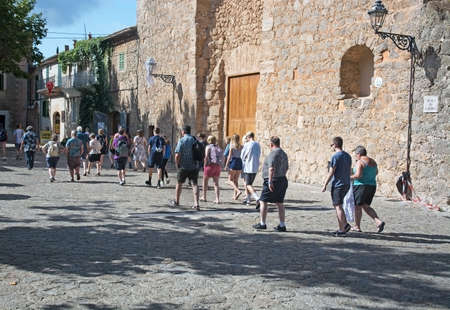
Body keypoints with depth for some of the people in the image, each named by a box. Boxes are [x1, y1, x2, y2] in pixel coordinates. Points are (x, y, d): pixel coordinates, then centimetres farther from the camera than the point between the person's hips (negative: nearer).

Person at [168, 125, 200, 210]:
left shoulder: (181, 141, -11)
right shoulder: (195, 140, 4)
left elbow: (177, 155, -17)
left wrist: (177, 165, -2)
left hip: (184, 167, -3)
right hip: (194, 166, 3)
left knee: (179, 183, 14)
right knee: (194, 184, 2)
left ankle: (176, 201, 29)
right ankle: (196, 204, -11)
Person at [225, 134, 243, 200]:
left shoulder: (232, 146, -7)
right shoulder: (241, 147, 5)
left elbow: (229, 156, -9)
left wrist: (226, 165, -2)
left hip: (233, 162, -5)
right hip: (239, 162, 5)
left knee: (230, 180, 1)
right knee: (236, 180, 14)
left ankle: (238, 191, -20)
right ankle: (235, 195, 13)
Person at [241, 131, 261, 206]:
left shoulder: (247, 145, -11)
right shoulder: (258, 145, 7)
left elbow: (242, 156, -4)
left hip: (248, 167, -6)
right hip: (255, 167, 6)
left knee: (248, 185, -5)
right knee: (249, 183, 19)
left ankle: (257, 198, -24)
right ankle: (248, 199, 25)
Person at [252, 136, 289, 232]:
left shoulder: (273, 154, -15)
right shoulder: (284, 154, 14)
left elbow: (271, 168, -24)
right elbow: (286, 168, 21)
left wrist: (270, 181, -24)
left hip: (273, 182, -9)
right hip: (282, 180, 9)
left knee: (263, 202, 2)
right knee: (279, 203, 10)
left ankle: (262, 224, 5)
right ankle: (282, 225, 9)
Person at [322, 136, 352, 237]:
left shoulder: (335, 156, -13)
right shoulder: (348, 156, 11)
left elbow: (331, 173, -15)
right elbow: (349, 171, 16)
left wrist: (325, 185, -8)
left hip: (337, 185, -8)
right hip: (346, 184, 8)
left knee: (338, 206, -3)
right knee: (337, 205, 18)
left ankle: (342, 229, -2)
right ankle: (345, 225, 12)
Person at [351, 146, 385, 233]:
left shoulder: (360, 162, -14)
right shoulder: (373, 162, 11)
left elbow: (358, 175, -24)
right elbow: (376, 172, 27)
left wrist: (350, 177, -7)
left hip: (361, 186, -8)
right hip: (372, 186, 8)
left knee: (357, 206, 6)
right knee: (366, 206, 14)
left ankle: (357, 227, 14)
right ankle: (379, 222, -4)